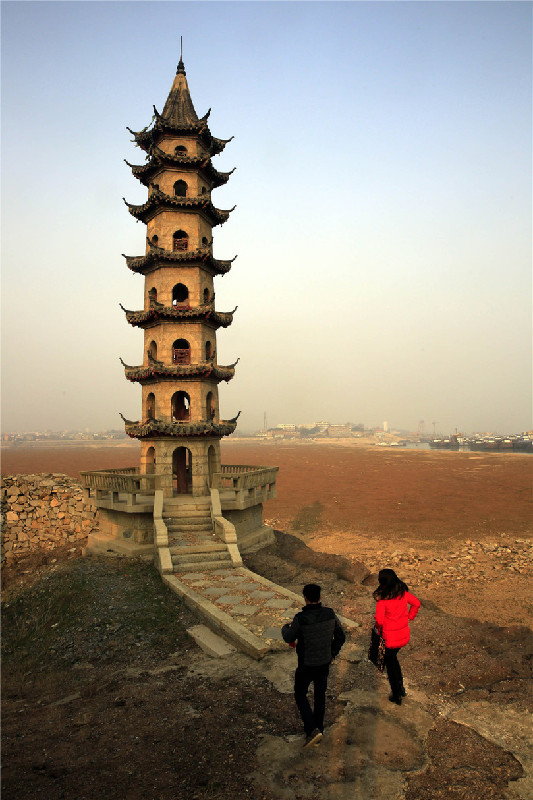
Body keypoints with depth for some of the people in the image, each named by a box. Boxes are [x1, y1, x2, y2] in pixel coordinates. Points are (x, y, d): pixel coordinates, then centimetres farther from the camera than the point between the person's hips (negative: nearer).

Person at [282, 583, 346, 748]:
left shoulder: (301, 618, -26)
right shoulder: (330, 614, -12)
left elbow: (289, 638, -9)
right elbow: (340, 636, 1)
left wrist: (286, 628, 14)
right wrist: (332, 653, 17)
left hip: (306, 665, -4)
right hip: (324, 663, 4)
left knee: (300, 695, 16)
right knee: (320, 696, 22)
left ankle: (312, 730, 3)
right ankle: (318, 729, 35)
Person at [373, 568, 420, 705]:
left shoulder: (383, 599, -25)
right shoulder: (403, 593, -7)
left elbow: (379, 619, -23)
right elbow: (416, 603, 7)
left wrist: (379, 627, -2)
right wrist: (409, 617, 14)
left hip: (390, 637, -6)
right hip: (404, 635, 6)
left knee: (390, 663, 16)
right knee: (392, 657, 29)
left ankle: (396, 695, 27)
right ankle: (400, 687, 35)